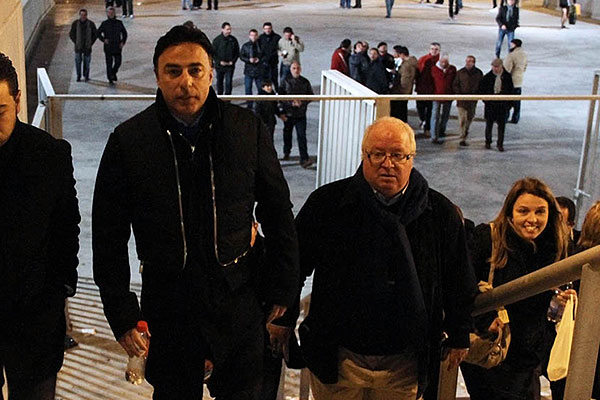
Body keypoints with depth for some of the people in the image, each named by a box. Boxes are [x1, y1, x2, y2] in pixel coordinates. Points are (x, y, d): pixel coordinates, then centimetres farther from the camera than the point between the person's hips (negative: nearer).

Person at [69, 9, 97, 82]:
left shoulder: (91, 24, -2)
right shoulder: (75, 23, 0)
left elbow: (95, 34, 7)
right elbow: (71, 34, 9)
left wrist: (91, 42, 0)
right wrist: (75, 42, 0)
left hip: (87, 47, 0)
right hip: (78, 47, 0)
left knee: (87, 62, 4)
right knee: (78, 61, 1)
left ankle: (86, 76, 16)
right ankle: (78, 76, 13)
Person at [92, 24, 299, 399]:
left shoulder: (249, 129, -5)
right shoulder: (128, 140, -7)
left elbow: (278, 215, 4)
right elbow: (109, 239, -1)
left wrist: (284, 290, 5)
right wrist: (123, 317, -3)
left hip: (240, 300, 0)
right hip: (166, 306, 0)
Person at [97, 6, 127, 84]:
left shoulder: (119, 23, 5)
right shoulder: (104, 23, 0)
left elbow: (124, 33, 14)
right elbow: (98, 33, 7)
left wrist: (123, 42, 1)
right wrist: (103, 39, -9)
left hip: (117, 47, 2)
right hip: (108, 47, -2)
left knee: (118, 62, -1)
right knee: (109, 63, -2)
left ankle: (114, 72, 28)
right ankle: (110, 79, 7)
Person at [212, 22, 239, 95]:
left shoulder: (233, 40, 1)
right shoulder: (217, 40, -4)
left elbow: (237, 52, 8)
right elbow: (213, 53, -2)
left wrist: (233, 61, -5)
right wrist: (219, 62, -13)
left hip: (230, 66, 0)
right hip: (219, 66, 0)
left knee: (228, 82, -4)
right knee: (219, 82, 12)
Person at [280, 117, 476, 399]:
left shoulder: (441, 213, -1)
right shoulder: (326, 203, -5)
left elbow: (459, 285, 10)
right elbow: (293, 267, 4)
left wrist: (458, 337, 13)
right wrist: (283, 321, 6)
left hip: (404, 364, 1)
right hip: (339, 357, -1)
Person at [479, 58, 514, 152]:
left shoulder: (507, 77, -1)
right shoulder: (487, 77, -3)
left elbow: (511, 90, 7)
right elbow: (481, 89, 4)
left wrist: (509, 103, 2)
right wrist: (485, 99, -5)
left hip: (502, 105, 0)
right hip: (490, 105, 0)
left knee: (501, 125, 2)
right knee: (489, 124, 10)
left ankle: (500, 144, 11)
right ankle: (488, 142, 25)